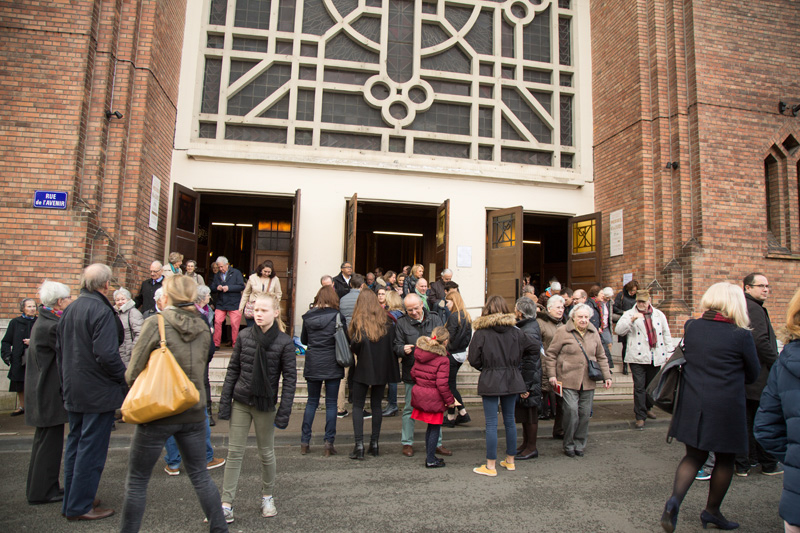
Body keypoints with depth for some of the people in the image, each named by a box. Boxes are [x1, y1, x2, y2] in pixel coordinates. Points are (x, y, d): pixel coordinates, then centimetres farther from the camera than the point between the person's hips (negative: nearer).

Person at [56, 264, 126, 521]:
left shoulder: (69, 310, 9)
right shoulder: (102, 311, -19)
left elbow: (59, 350, 15)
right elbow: (106, 354, -25)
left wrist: (66, 381, 22)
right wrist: (124, 376, -10)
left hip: (73, 391, 9)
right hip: (98, 393, -9)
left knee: (75, 444, 18)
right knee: (92, 449, 1)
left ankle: (71, 501, 29)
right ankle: (80, 507, 11)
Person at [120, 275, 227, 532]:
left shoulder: (156, 323, -12)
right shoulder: (203, 328, 2)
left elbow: (133, 373, -9)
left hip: (157, 414, -5)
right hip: (193, 413, 5)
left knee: (137, 480, 14)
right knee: (200, 475, 17)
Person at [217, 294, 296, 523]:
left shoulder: (284, 342, -11)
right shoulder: (244, 336, -3)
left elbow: (290, 378, -9)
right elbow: (233, 369, 4)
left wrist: (284, 410, -13)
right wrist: (225, 400, 0)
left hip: (265, 405, -2)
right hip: (241, 402, 2)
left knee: (266, 453, 13)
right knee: (234, 453, 6)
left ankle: (268, 497, 33)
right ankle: (226, 505, 17)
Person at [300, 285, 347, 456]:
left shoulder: (308, 316, 0)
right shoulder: (337, 316, -9)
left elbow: (303, 340, 11)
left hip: (312, 365, 3)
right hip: (332, 365, -3)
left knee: (311, 402, 15)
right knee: (331, 403, 6)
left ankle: (305, 442, 17)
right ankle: (329, 443, 8)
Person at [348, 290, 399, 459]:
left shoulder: (359, 320, -10)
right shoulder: (387, 320, 2)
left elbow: (357, 342, -19)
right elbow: (393, 343, 2)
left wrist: (354, 350, 0)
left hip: (363, 368, -4)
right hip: (382, 369, 4)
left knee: (358, 405, 6)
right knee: (376, 405, 13)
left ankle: (359, 445, 0)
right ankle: (374, 444, 17)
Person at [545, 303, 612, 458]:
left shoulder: (594, 333, 11)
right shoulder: (563, 332, -4)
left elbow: (601, 356, 20)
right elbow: (551, 354, -1)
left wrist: (607, 376, 14)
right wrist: (552, 375, -7)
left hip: (588, 382, 5)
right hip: (568, 381, -4)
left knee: (585, 413, 7)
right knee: (571, 411, -10)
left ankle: (580, 444, 23)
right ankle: (569, 445, 9)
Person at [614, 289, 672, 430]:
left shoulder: (659, 315, 12)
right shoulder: (629, 314, 0)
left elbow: (666, 334, 15)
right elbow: (619, 330, -13)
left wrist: (669, 353, 10)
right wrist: (632, 319, -24)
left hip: (656, 357, 4)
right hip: (638, 357, -4)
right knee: (639, 387, -5)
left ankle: (648, 407, 38)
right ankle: (640, 416, 1)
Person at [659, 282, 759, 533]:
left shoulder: (691, 327, -2)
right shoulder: (741, 335, -12)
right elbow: (752, 374, 2)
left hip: (692, 405, 4)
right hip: (726, 408, -3)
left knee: (694, 455, 16)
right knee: (725, 459, 17)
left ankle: (675, 498, -4)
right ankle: (712, 512, 30)